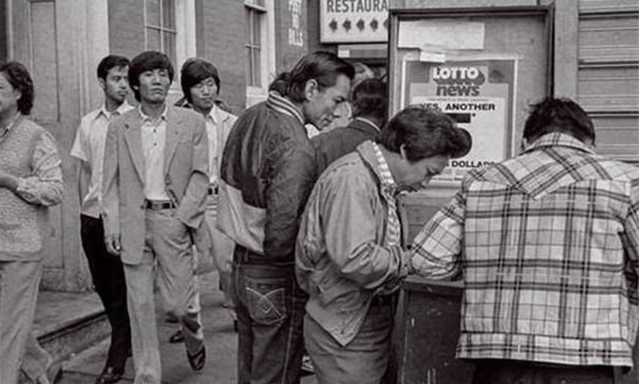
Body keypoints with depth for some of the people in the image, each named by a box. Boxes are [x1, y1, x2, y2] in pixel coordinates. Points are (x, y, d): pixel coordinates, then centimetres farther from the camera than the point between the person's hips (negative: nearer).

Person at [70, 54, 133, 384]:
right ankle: (126, 339, 32)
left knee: (121, 287, 1)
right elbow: (83, 171, 14)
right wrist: (84, 209, 10)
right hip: (93, 215, 5)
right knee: (102, 284, 13)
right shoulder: (88, 122, 9)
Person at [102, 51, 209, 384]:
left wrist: (183, 217, -10)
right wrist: (111, 225, -3)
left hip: (174, 219, -1)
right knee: (139, 305, 5)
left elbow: (200, 175, 0)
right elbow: (111, 182, 6)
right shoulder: (119, 127, 6)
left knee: (177, 301, 2)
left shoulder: (191, 123, 1)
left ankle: (194, 338, 36)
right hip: (133, 222, 2)